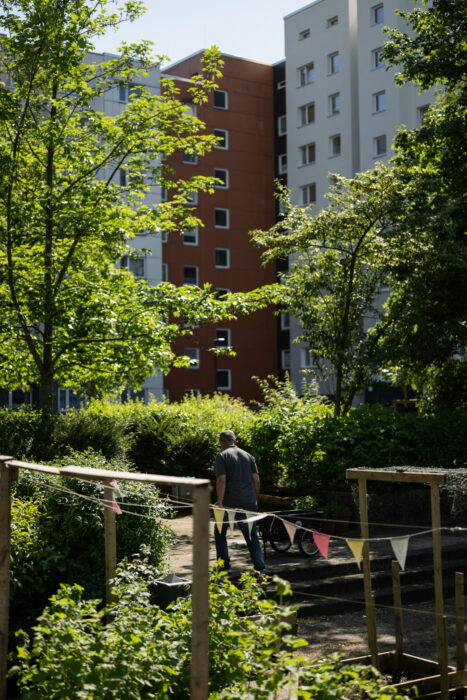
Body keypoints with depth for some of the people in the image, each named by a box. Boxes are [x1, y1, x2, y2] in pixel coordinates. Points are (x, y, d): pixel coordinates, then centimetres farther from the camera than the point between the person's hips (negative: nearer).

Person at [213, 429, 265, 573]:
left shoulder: (222, 456, -3)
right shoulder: (248, 456, 12)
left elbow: (221, 480, -14)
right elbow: (256, 481, 9)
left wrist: (219, 503, -17)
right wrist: (254, 500, 18)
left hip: (229, 502, -4)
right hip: (249, 502, 4)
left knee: (220, 532, 17)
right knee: (252, 537, 6)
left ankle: (224, 565, 16)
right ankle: (260, 569, -4)